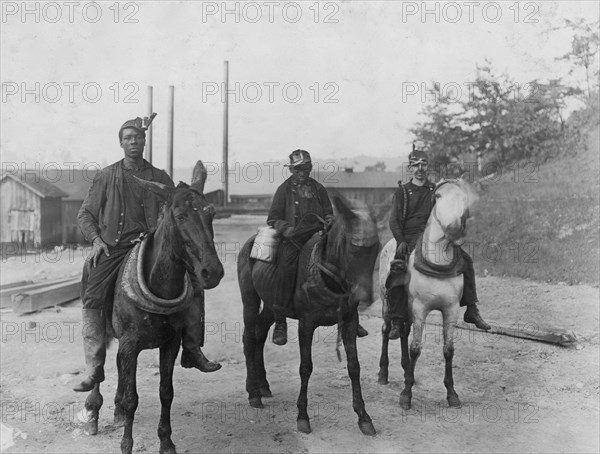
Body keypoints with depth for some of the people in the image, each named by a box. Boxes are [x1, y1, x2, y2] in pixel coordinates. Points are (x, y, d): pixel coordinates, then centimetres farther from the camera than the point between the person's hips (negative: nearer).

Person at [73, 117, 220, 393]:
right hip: (113, 247, -1)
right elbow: (85, 214, 13)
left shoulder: (160, 178, 10)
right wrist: (96, 239, -4)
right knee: (92, 298, -18)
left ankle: (192, 351, 1)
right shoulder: (107, 176, 9)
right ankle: (94, 368, -9)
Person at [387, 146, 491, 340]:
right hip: (409, 239, -2)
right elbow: (395, 220, 3)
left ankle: (471, 311, -5)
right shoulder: (402, 192, 11)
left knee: (465, 260, -14)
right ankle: (397, 321, -20)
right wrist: (401, 241, -14)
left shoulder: (436, 190, 17)